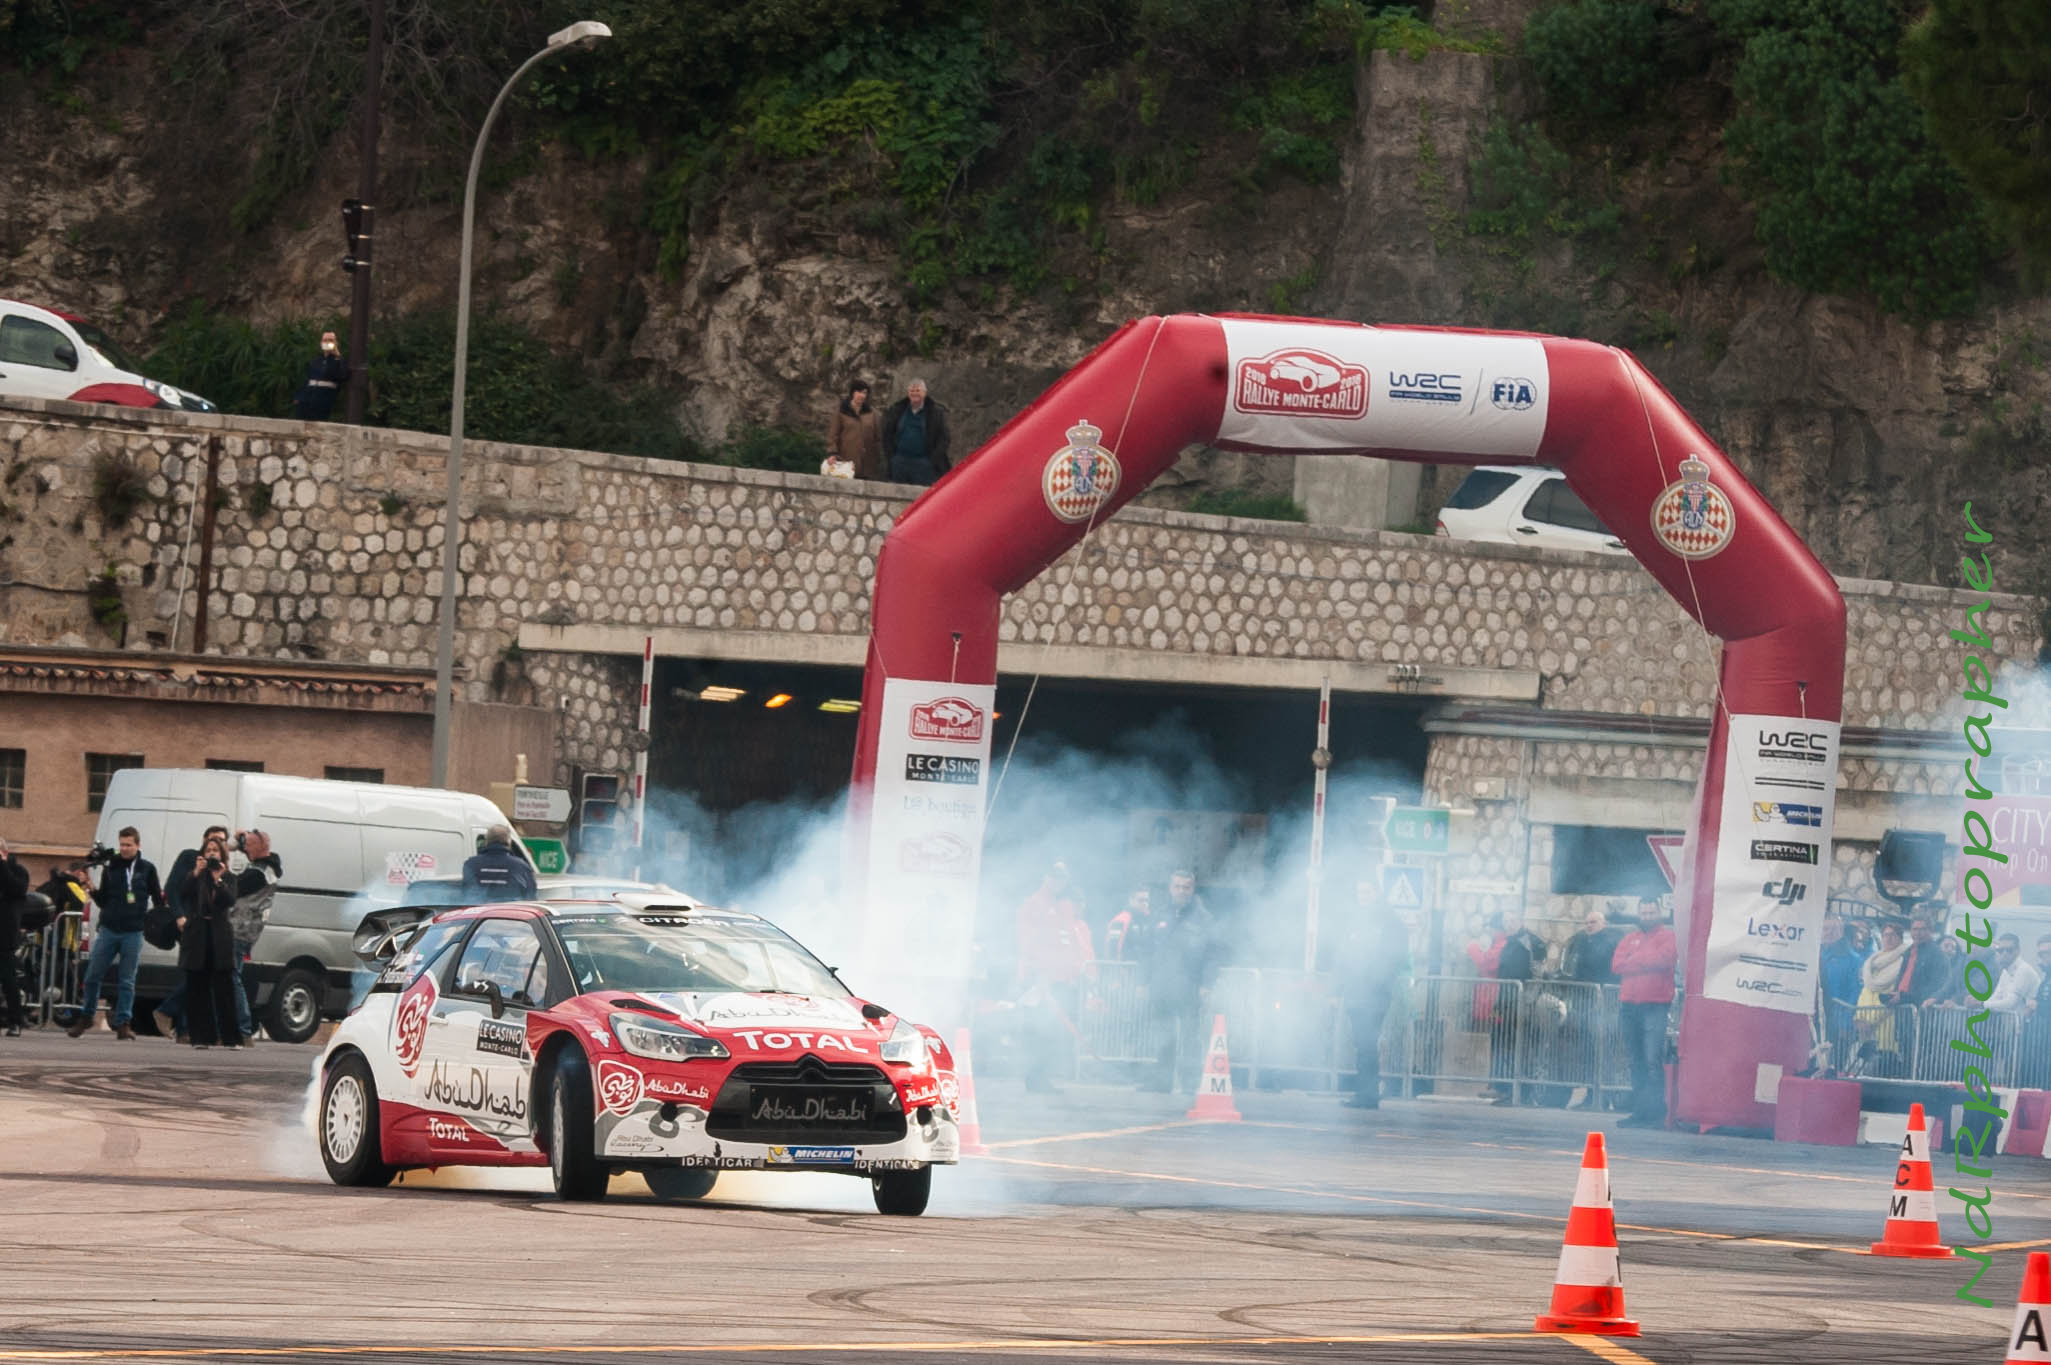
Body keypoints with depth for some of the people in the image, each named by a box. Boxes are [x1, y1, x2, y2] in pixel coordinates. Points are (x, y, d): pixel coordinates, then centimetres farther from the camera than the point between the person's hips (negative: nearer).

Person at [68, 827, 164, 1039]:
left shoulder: (147, 869, 5)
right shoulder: (110, 868, 8)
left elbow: (157, 898, 10)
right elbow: (103, 900, 10)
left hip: (133, 932, -1)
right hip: (108, 929, 1)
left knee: (127, 981, 1)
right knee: (93, 976, 2)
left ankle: (122, 1024, 6)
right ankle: (86, 1017, 16)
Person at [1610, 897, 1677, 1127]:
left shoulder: (1668, 936, 4)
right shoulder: (1630, 938, 19)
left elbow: (1665, 958, -14)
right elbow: (1617, 965, 5)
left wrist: (1634, 960, -3)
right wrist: (1647, 963, -5)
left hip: (1655, 1006, -6)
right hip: (1629, 1004, 6)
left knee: (1653, 1059, -14)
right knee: (1636, 1061, 8)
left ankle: (1656, 1112, -15)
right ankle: (1639, 1111, 12)